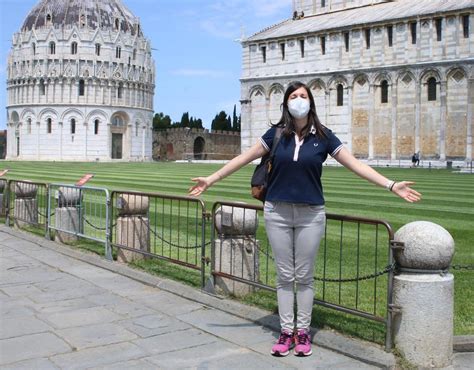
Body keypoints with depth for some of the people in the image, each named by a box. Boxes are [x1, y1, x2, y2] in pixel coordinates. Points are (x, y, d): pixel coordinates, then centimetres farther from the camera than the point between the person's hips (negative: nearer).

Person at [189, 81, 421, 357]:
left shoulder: (323, 136, -1)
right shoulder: (276, 134, 1)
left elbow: (355, 164, -2)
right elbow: (244, 158, 6)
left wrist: (392, 185, -8)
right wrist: (211, 179, 6)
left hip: (311, 214, -1)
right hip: (277, 212, 1)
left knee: (304, 277, 7)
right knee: (285, 276, 8)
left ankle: (302, 332, 21)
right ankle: (286, 332, 19)